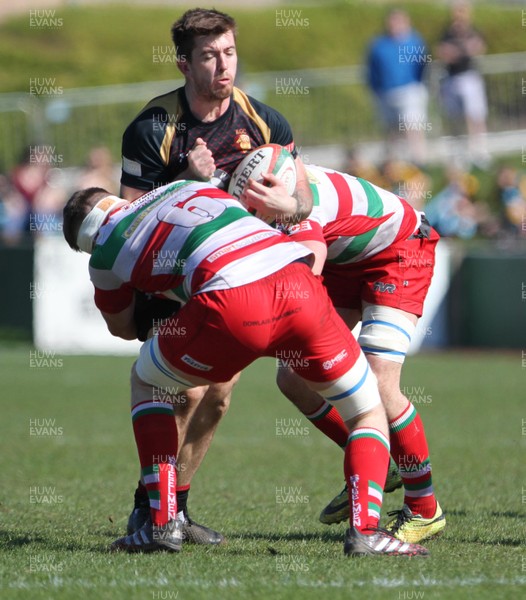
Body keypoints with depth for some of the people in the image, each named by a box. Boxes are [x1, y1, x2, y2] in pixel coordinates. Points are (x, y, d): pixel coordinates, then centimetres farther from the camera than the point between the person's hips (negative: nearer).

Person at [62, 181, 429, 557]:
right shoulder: (188, 186, 34)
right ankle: (365, 530, -1)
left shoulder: (106, 250, 23)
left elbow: (122, 328, 40)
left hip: (233, 304, -3)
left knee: (146, 384, 27)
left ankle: (162, 524, 18)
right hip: (299, 284, 3)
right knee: (370, 414, 21)